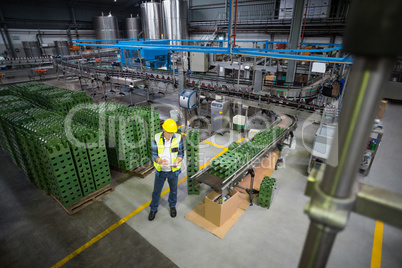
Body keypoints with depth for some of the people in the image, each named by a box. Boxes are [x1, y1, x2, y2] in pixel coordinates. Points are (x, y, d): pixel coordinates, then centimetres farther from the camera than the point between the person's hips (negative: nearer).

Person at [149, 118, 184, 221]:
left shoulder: (178, 138, -15)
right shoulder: (156, 138, -15)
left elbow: (181, 153, -7)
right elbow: (154, 155, -11)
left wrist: (177, 162, -27)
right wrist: (160, 161, -32)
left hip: (173, 170, 0)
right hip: (160, 170, 0)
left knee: (173, 190, 20)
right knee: (156, 191, 16)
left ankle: (172, 206, 49)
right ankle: (153, 209, 41)